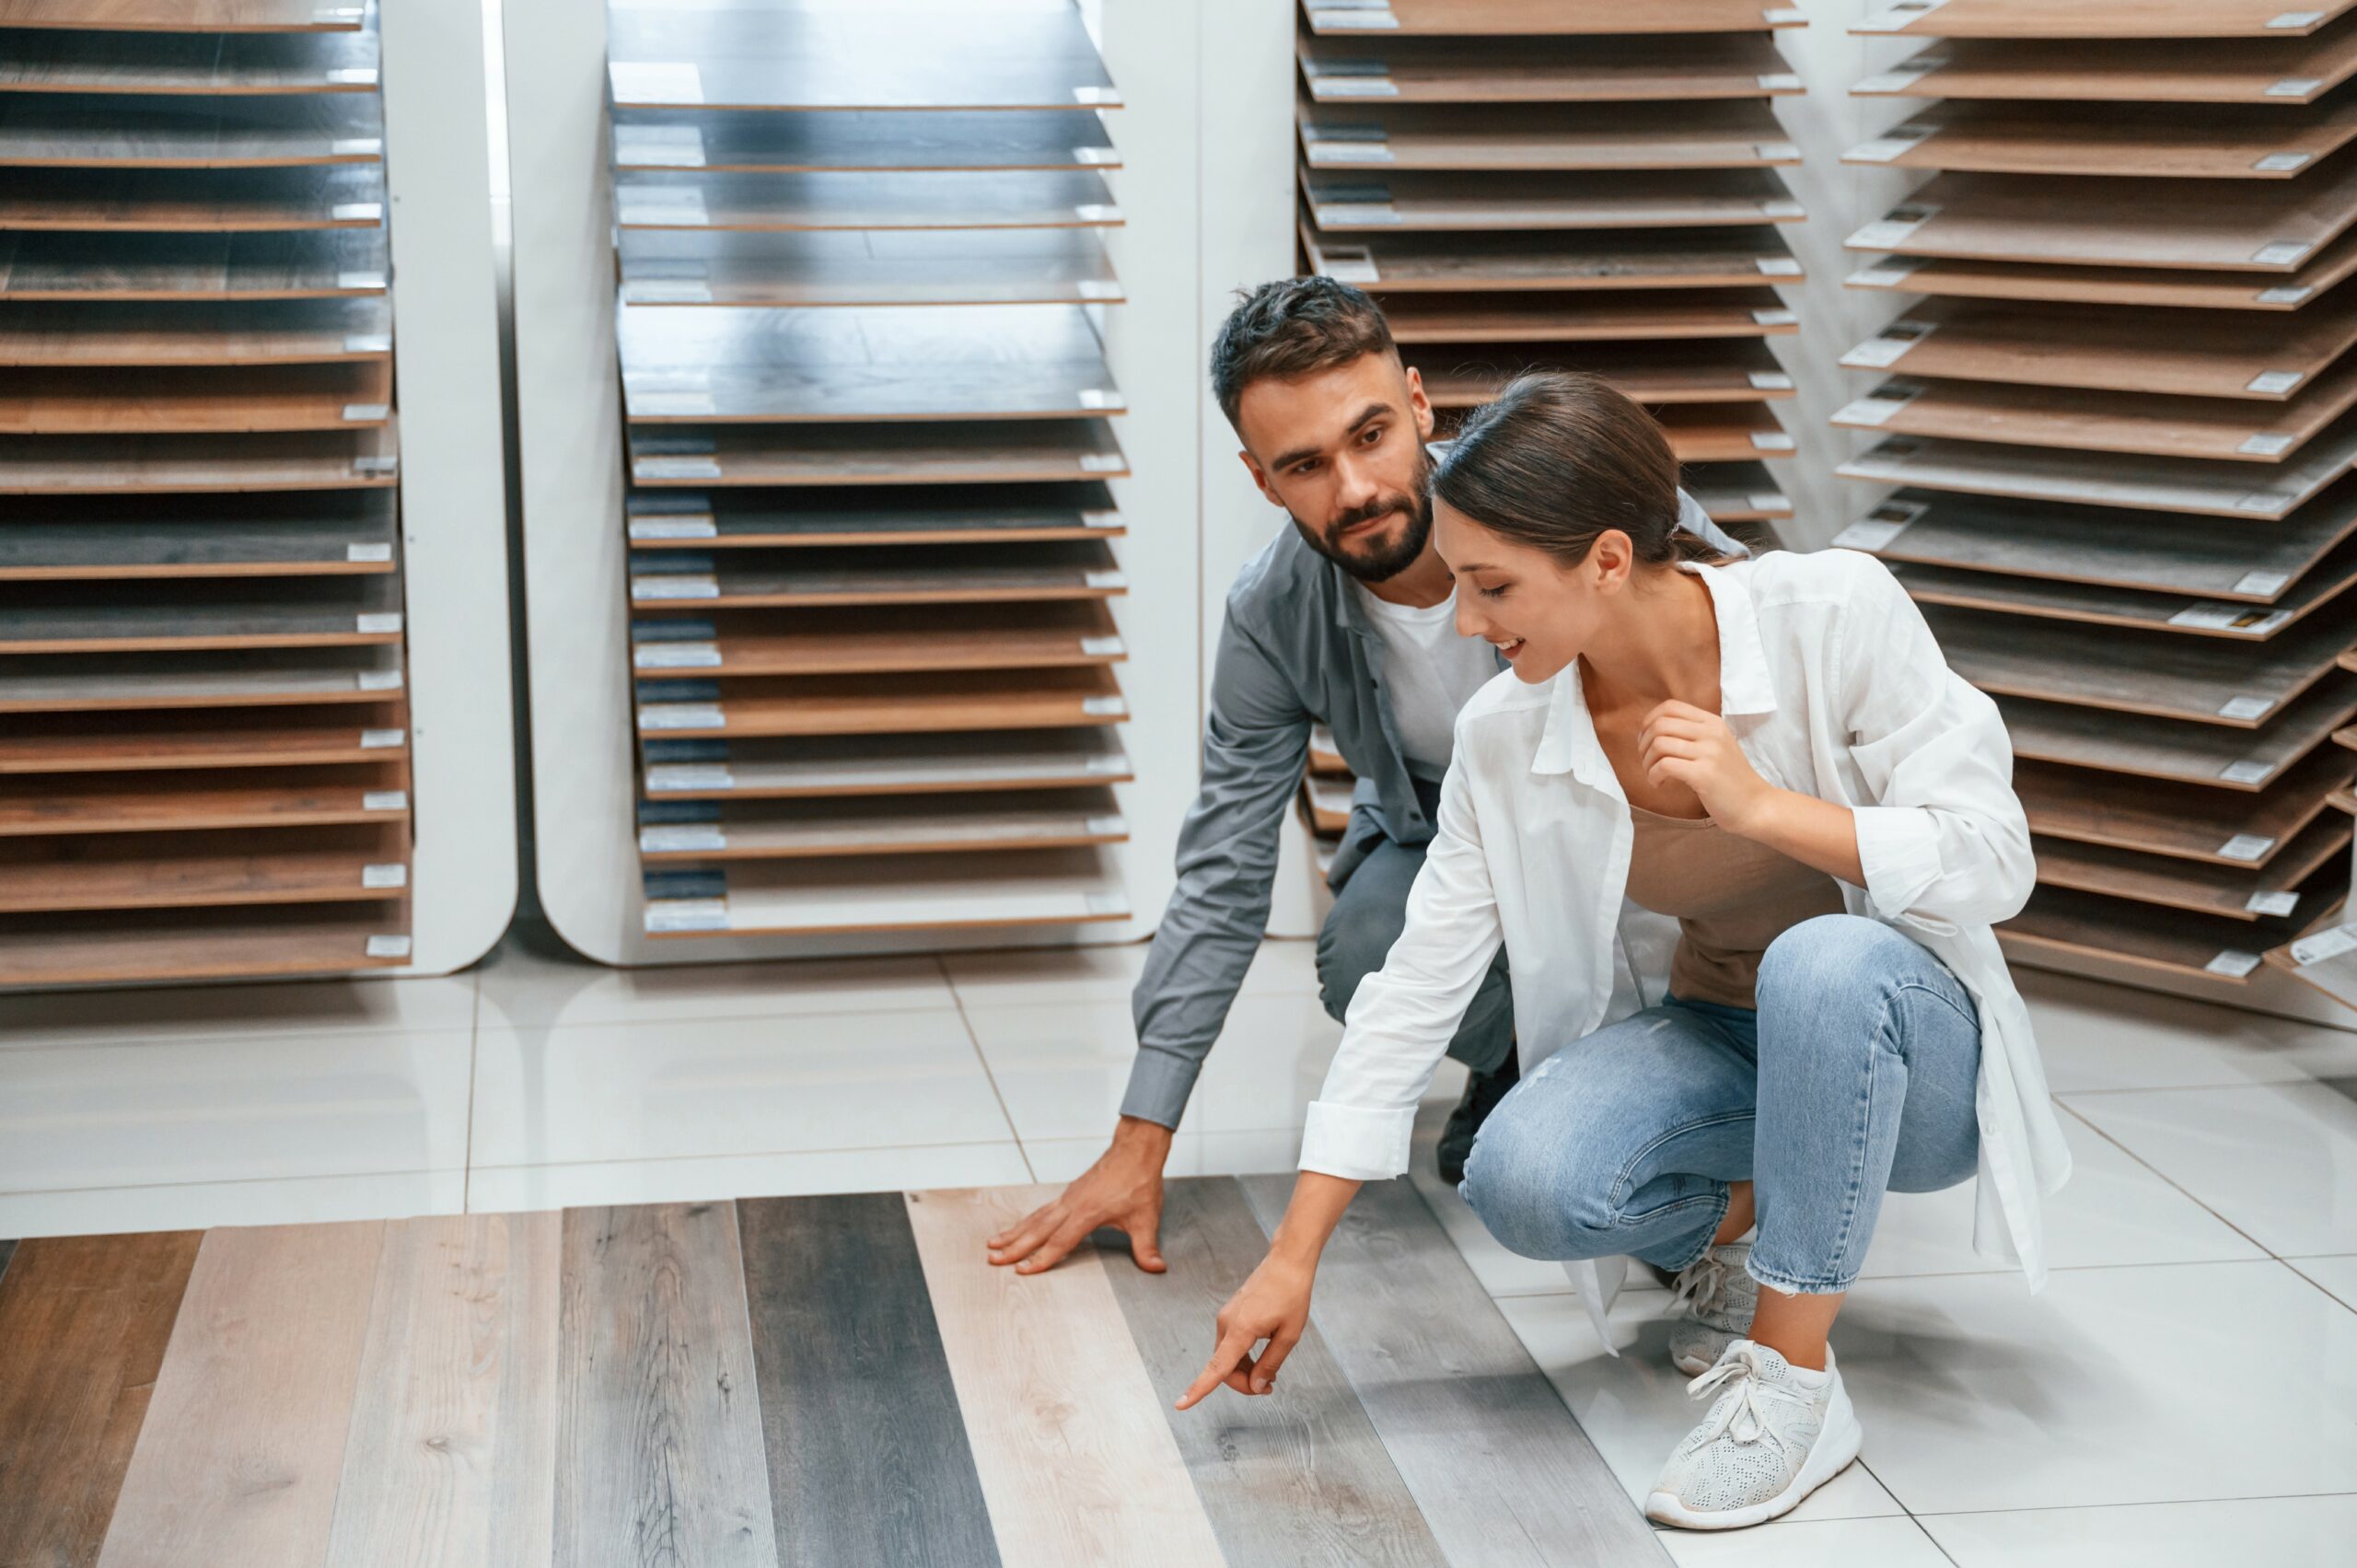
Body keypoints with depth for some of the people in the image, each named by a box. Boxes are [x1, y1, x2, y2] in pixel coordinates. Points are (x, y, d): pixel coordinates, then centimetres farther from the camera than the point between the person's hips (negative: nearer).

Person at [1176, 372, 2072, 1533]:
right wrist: (1292, 1259, -10)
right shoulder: (1507, 738, -11)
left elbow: (1992, 864, -19)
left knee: (1826, 961, -39)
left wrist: (1762, 808, -33)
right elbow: (1416, 989, -9)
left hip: (1910, 1045, -3)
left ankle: (1793, 1380, -23)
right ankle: (1741, 1225, 6)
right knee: (1523, 1182, -28)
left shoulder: (1836, 613, -21)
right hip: (1722, 1039, 3)